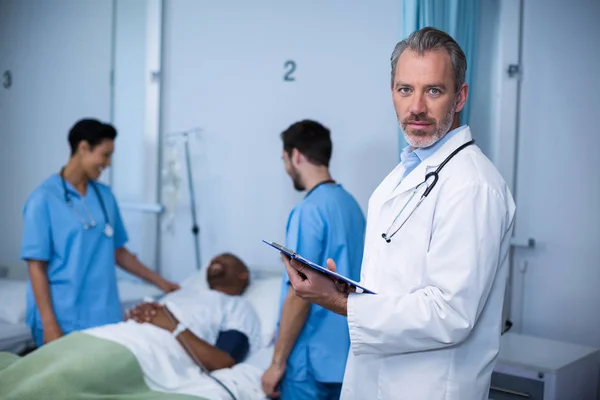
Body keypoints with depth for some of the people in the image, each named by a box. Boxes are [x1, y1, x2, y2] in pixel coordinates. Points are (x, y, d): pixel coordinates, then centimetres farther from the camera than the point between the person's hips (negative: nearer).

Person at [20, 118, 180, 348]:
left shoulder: (105, 195, 8)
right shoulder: (44, 199, -7)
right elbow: (37, 267, -9)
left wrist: (159, 282, 17)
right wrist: (50, 325, -14)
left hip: (105, 317, 5)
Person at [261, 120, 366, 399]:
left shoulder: (309, 211, -19)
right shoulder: (350, 204, 8)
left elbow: (299, 296, -21)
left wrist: (278, 361, -15)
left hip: (310, 358, -8)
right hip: (345, 352, 9)